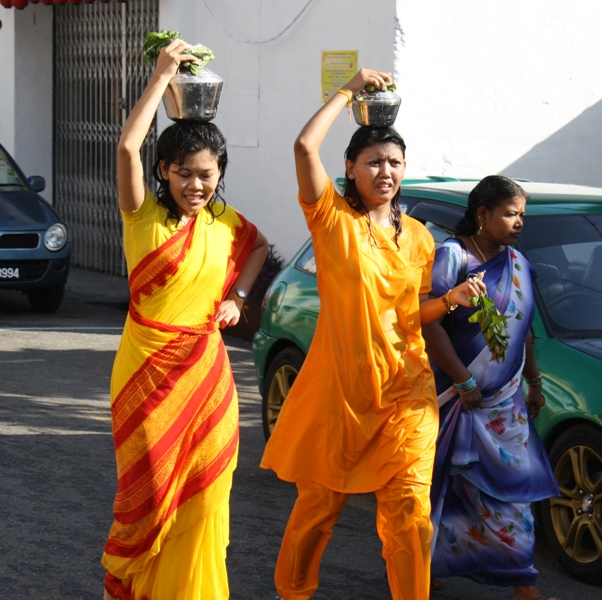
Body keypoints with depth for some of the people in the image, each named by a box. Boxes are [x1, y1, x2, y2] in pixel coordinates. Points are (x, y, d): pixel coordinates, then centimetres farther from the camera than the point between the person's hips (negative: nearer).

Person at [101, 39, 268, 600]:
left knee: (203, 491, 6)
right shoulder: (144, 214, -7)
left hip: (205, 369, 4)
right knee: (150, 488, 3)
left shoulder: (224, 220, 6)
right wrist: (163, 75, -20)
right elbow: (127, 146, -23)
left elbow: (259, 247, 27)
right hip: (149, 365, -4)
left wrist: (237, 295, 11)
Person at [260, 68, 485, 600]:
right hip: (339, 388, -3)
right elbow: (305, 146, -19)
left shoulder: (418, 237, 9)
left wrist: (451, 299, -4)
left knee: (409, 512, -8)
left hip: (404, 392, 3)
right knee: (320, 504, 11)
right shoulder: (332, 217, -4)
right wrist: (349, 91, -9)